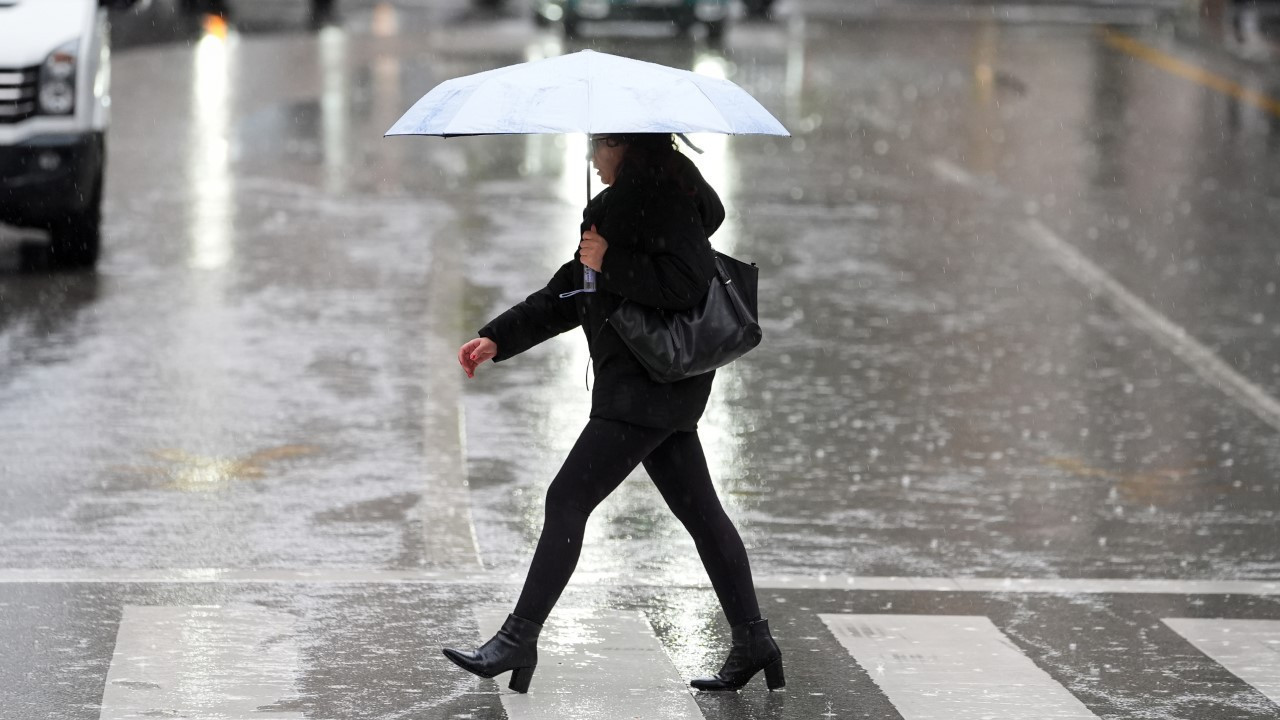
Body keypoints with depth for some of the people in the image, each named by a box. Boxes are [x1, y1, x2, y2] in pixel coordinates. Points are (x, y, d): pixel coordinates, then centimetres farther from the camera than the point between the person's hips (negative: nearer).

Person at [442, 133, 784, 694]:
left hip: (651, 381, -10)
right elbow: (570, 293, 21)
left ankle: (520, 638, -7)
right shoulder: (627, 200, 18)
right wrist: (499, 337, 13)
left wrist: (609, 262, -17)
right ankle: (753, 643, 15)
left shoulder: (666, 195, -13)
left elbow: (688, 282, -25)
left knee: (568, 498, -10)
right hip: (658, 389, 10)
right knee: (699, 511, 11)